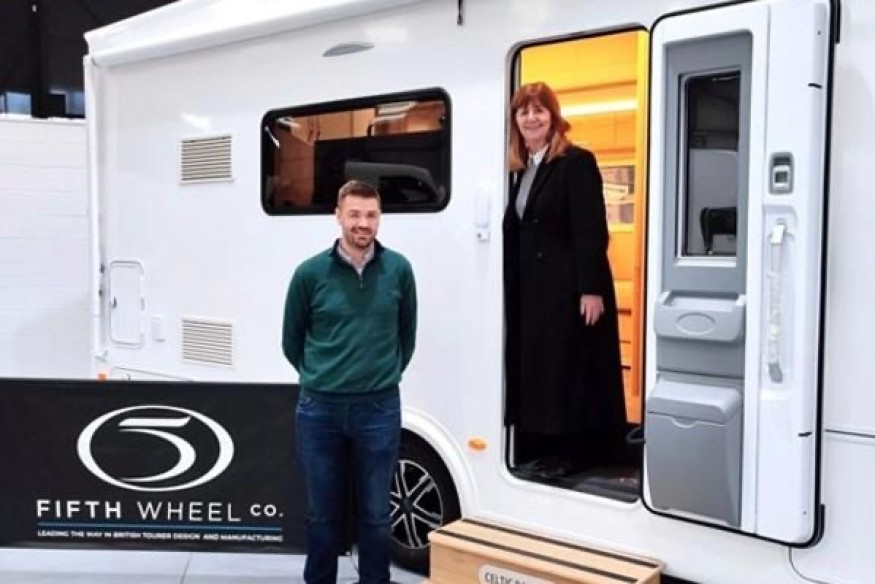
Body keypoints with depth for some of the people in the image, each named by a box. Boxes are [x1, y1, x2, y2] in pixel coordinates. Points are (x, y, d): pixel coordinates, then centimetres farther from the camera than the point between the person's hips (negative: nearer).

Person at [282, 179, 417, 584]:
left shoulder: (398, 270, -1)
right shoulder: (310, 273, -4)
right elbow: (292, 341, 8)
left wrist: (385, 376, 10)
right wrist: (321, 378, 10)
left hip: (379, 409, 0)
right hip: (319, 409, 0)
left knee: (374, 514, 10)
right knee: (322, 513, 13)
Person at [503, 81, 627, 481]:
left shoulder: (576, 162, -9)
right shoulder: (523, 169, 13)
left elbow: (592, 231, -15)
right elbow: (515, 232, 11)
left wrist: (591, 289, -21)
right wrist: (513, 289, 7)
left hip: (570, 287, -8)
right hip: (532, 288, 8)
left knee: (571, 368, 0)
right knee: (538, 367, 12)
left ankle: (575, 451, 11)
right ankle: (548, 447, 24)